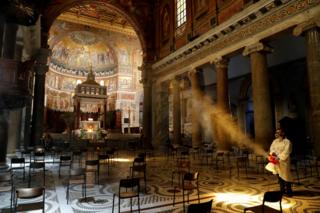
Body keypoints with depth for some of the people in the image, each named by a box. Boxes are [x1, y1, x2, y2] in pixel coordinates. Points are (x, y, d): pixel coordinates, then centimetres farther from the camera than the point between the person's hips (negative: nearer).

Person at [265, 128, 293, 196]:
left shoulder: (287, 142, -11)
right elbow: (272, 149, 12)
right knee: (279, 176, 12)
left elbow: (286, 153, -17)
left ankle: (288, 191, 14)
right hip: (276, 162, 6)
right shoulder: (275, 141, 10)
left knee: (285, 176, -1)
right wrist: (273, 153, -10)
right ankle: (282, 190, 25)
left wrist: (278, 158, -22)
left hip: (284, 162, -6)